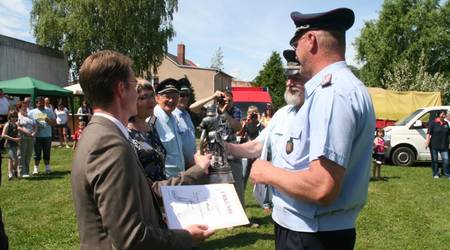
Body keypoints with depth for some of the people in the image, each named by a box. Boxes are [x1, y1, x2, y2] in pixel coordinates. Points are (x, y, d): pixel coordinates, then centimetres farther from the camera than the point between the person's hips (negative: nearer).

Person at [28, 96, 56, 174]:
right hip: (37, 136, -1)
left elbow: (54, 123, 6)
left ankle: (47, 167, 18)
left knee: (47, 153, 7)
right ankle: (36, 168, 11)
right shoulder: (31, 112, 7)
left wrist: (48, 120, -13)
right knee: (37, 153, 2)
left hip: (47, 135, 1)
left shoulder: (49, 111, 9)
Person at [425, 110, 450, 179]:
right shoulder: (433, 123, -5)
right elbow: (429, 133, -10)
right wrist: (427, 141, -18)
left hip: (444, 145, 4)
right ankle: (435, 174, 18)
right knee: (434, 159, 7)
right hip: (434, 145, -4)